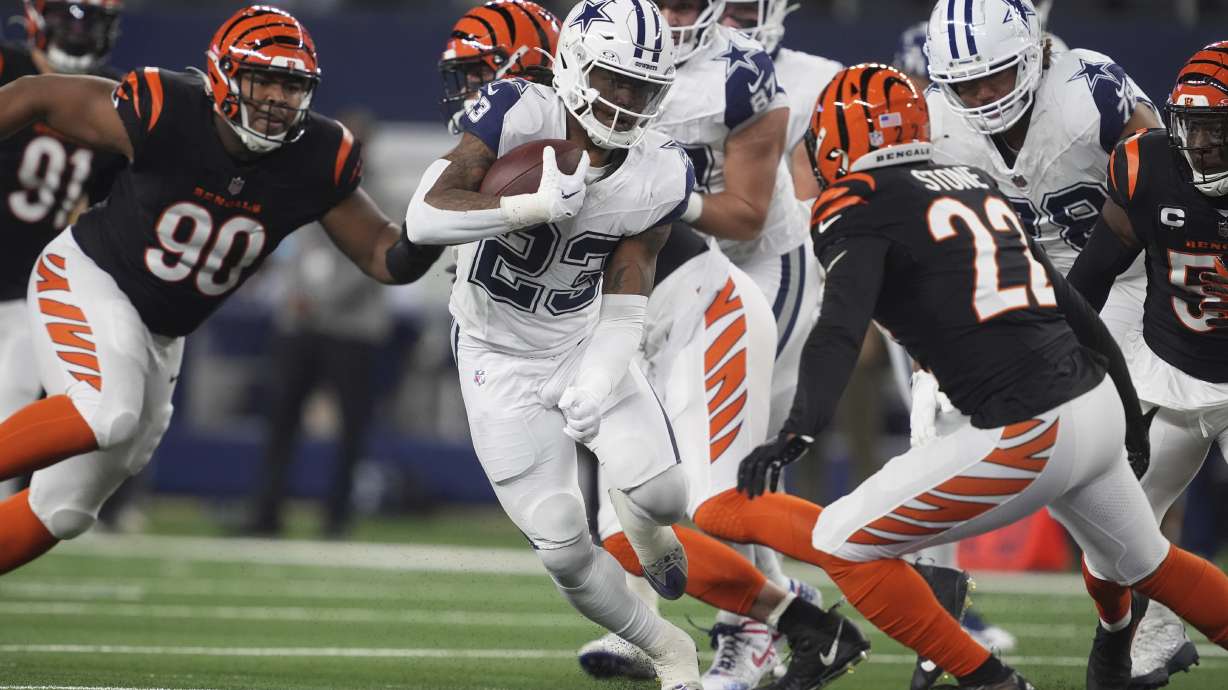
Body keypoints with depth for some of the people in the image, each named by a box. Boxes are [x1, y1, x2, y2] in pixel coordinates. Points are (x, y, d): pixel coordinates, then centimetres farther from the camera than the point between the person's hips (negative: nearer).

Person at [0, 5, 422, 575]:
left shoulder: (318, 161, -13)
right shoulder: (164, 117, -24)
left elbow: (382, 255, -4)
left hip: (158, 335, 6)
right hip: (87, 280, -6)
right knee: (106, 415, -35)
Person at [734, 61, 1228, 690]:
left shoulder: (859, 205, -4)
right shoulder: (973, 184, 18)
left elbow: (841, 326, -23)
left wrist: (798, 431, -35)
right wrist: (1127, 403, 34)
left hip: (1026, 437, -8)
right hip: (1097, 403, 8)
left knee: (841, 547, 2)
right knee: (1144, 565, 31)